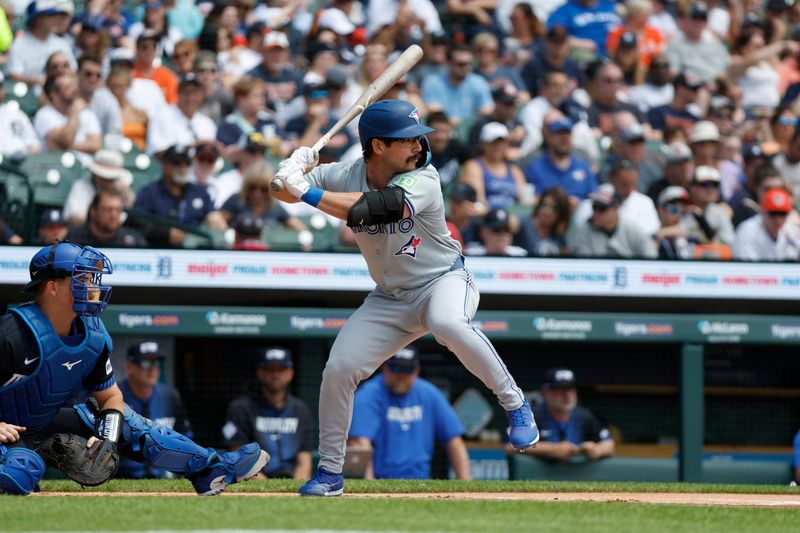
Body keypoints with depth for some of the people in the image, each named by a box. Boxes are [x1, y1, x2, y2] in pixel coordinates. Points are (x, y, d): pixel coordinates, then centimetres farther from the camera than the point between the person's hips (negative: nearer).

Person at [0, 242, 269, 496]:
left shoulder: (93, 336, -3)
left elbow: (110, 397, 9)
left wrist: (106, 434, -11)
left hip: (50, 421, 8)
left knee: (127, 423, 8)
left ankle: (215, 467, 16)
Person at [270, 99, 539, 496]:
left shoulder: (423, 181, -23)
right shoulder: (344, 176, -9)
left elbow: (371, 208, -38)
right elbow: (283, 191, -6)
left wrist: (310, 193, -41)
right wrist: (290, 175, -30)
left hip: (444, 280, -4)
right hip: (390, 297, 4)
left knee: (448, 323, -38)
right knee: (338, 368, -9)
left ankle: (515, 405, -21)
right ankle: (330, 473, 9)